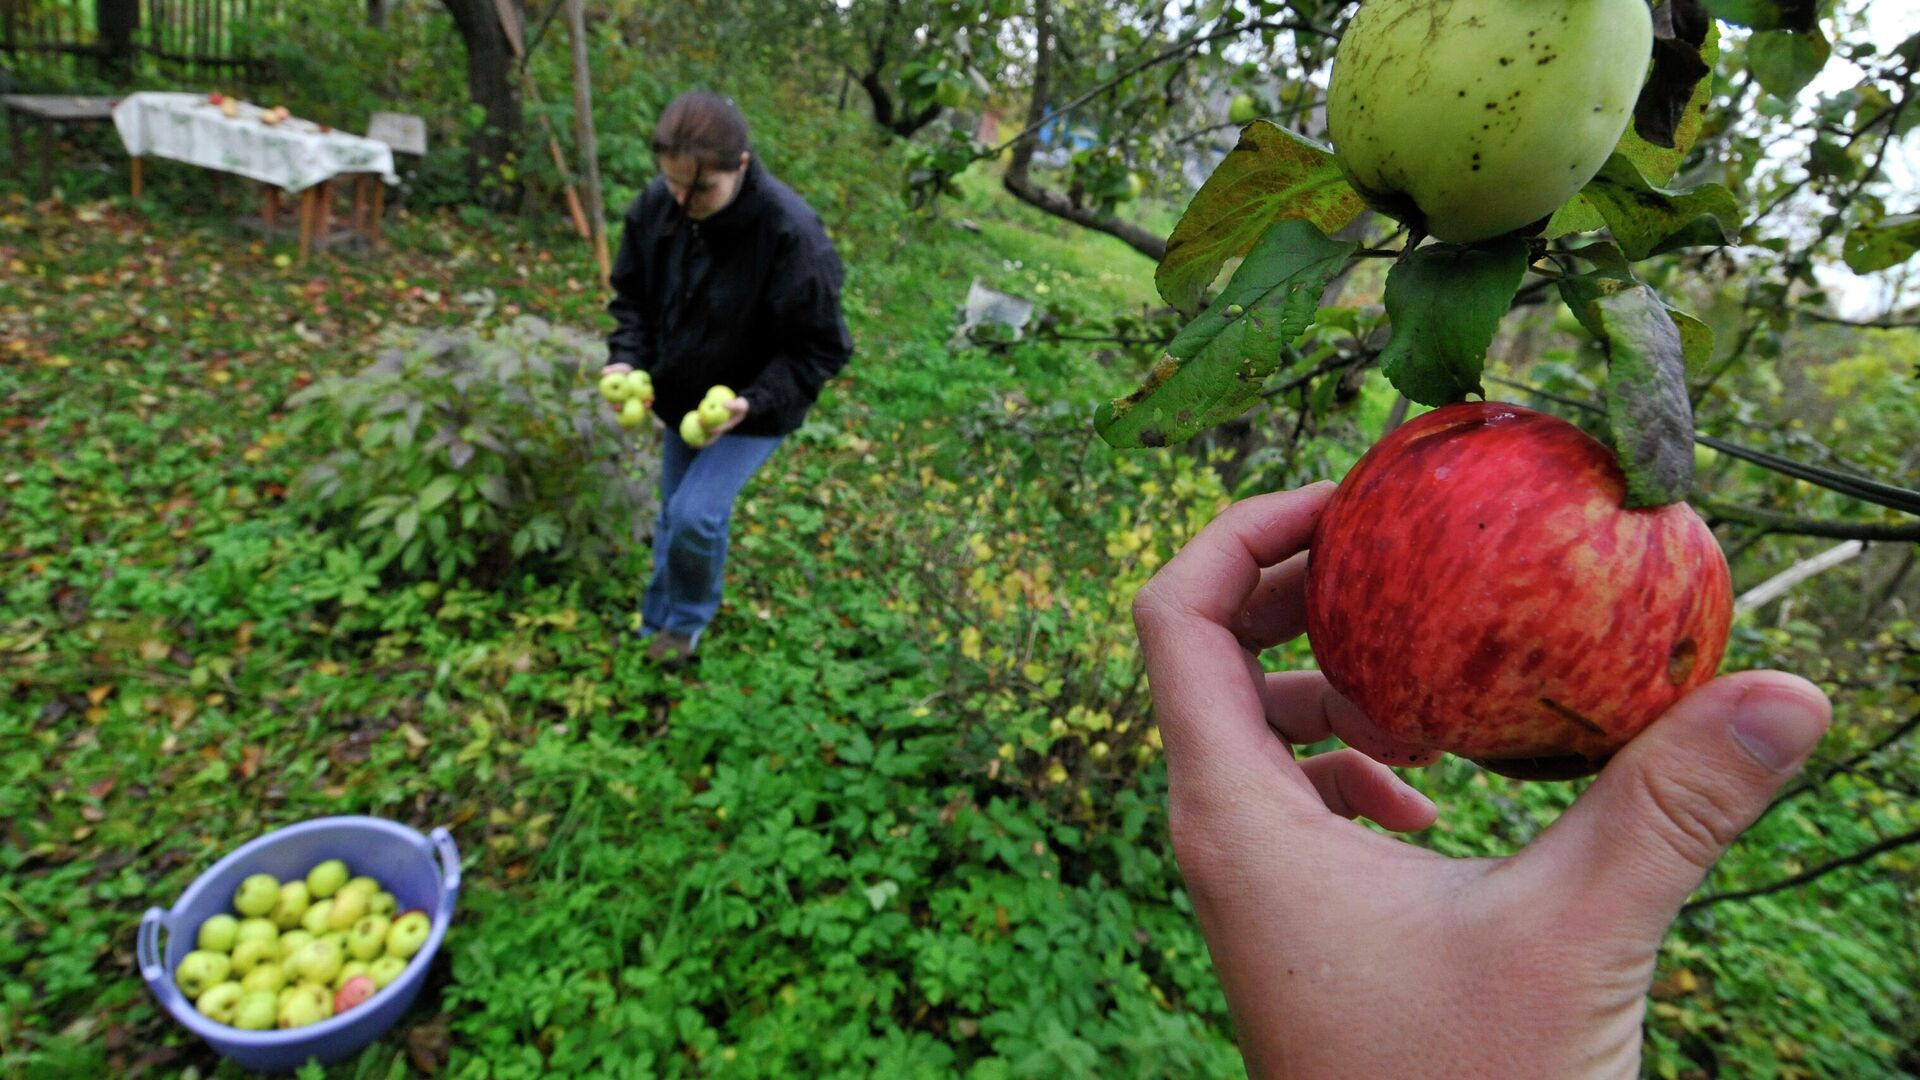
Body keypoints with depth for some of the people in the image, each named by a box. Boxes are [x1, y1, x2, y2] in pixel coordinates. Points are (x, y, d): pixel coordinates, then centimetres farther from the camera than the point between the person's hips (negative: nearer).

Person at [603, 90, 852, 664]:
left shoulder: (792, 234, -30)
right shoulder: (655, 204, -15)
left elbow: (820, 347, -21)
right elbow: (633, 295, 2)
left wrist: (753, 402, -33)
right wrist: (626, 359, -16)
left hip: (754, 409, -5)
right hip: (679, 397, 5)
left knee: (696, 514, -16)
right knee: (674, 517, 17)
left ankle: (688, 618, 16)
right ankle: (656, 625, 41)